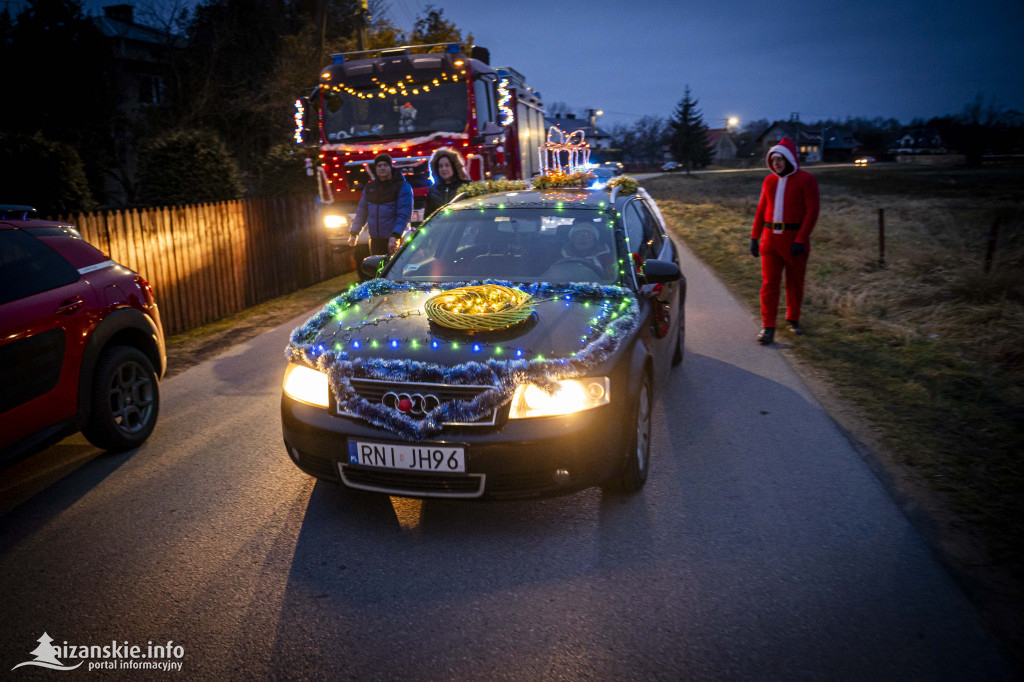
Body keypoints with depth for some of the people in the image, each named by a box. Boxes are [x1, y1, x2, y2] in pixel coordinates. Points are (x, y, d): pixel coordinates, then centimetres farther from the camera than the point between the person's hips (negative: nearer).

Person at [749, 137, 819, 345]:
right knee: (769, 283, -4)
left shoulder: (805, 179, -4)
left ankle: (793, 319, 28)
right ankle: (768, 327, -2)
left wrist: (801, 239, -16)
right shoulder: (769, 181, 10)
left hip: (794, 239, -3)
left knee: (795, 283, 9)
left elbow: (812, 211, -8)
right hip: (770, 239, 3)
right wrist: (754, 237, 7)